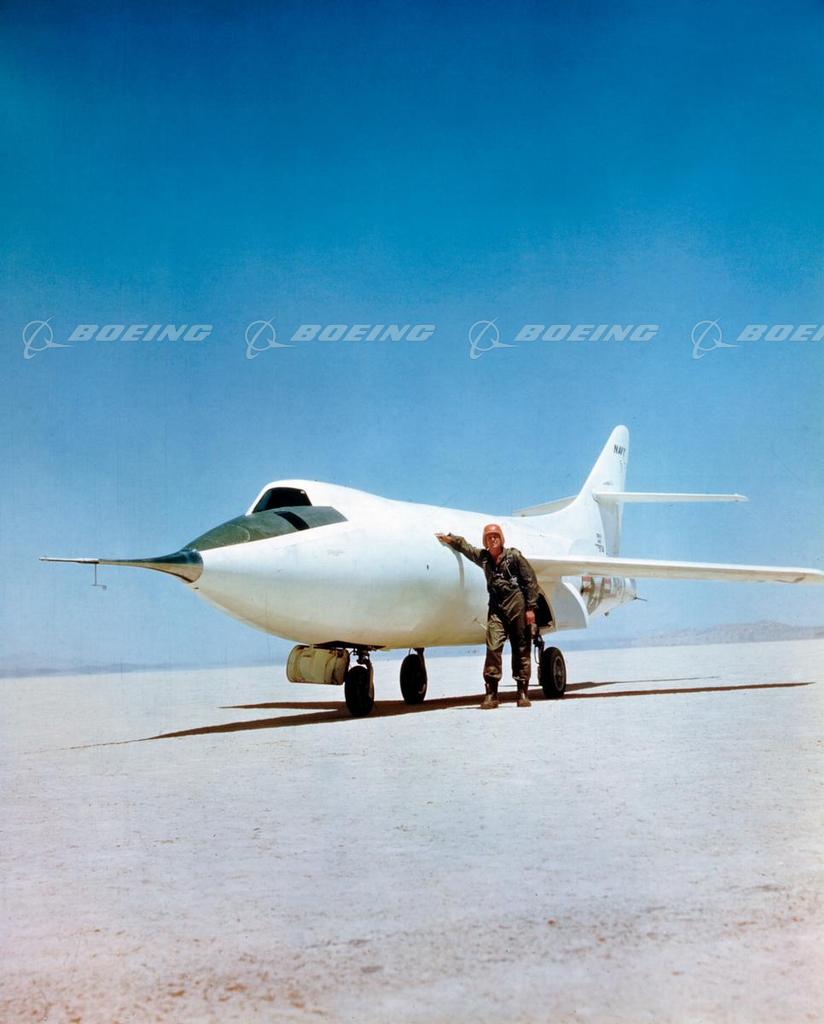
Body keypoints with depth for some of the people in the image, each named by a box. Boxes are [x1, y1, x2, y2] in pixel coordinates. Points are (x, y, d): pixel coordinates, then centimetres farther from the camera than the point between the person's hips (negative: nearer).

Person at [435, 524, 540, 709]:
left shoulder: (513, 555, 1)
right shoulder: (483, 557, 14)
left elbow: (530, 580, 0)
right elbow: (465, 546, 34)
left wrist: (531, 608, -4)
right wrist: (449, 538, 23)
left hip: (517, 604, -3)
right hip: (496, 606, 3)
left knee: (521, 649, 0)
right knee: (493, 647, -11)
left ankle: (523, 693, 6)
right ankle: (491, 694, -11)